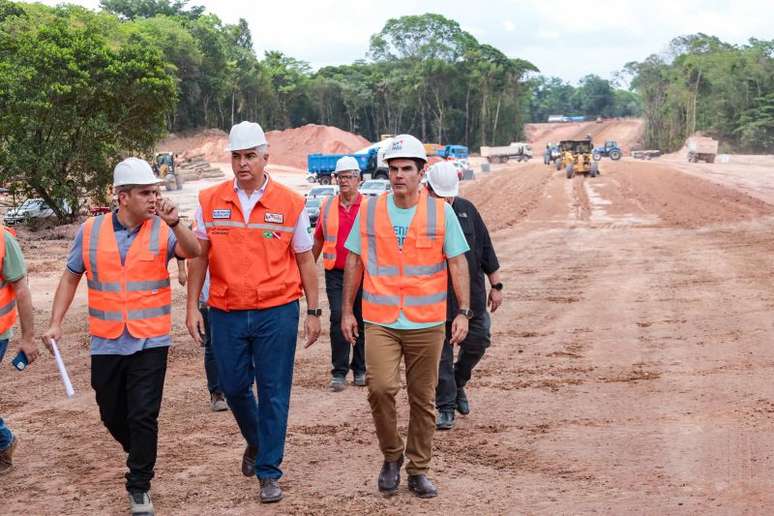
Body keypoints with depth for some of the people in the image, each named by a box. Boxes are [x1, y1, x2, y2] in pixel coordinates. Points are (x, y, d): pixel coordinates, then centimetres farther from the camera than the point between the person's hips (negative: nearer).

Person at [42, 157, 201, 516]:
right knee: (112, 414, 15)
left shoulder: (162, 230, -4)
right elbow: (71, 277, 9)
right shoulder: (91, 230, 1)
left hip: (150, 342, -3)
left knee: (143, 416, -3)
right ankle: (139, 454, 44)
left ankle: (139, 487, 12)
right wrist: (55, 322, 3)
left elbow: (193, 252, -22)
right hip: (106, 343, 3)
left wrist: (174, 223, -37)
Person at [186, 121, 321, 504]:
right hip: (226, 314, 2)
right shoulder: (210, 201, 2)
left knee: (273, 394, 2)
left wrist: (313, 311, 2)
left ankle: (268, 472, 14)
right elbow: (199, 257, 8)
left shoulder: (291, 203, -2)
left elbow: (305, 260, 4)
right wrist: (192, 307, 4)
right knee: (234, 388, 12)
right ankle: (255, 442, 41)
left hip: (276, 313, -2)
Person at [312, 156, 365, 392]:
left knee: (361, 321, 7)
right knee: (338, 319, -6)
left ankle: (359, 370, 19)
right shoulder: (328, 206, 8)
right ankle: (339, 372, -2)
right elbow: (318, 241, 16)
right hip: (335, 273, 1)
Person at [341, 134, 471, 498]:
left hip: (427, 324, 0)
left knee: (423, 400, 7)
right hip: (380, 322, 0)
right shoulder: (369, 210, 4)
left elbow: (458, 264, 2)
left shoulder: (441, 212, 1)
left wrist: (463, 312, -5)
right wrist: (347, 311, 7)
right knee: (380, 387, -17)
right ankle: (391, 456, 7)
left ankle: (418, 470, 23)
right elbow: (354, 263, 10)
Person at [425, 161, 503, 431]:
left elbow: (486, 249, 10)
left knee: (478, 342, 7)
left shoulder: (466, 209, 4)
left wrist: (495, 285, 10)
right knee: (441, 354, 2)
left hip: (473, 296, 4)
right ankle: (445, 406, 14)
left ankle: (458, 383, 34)